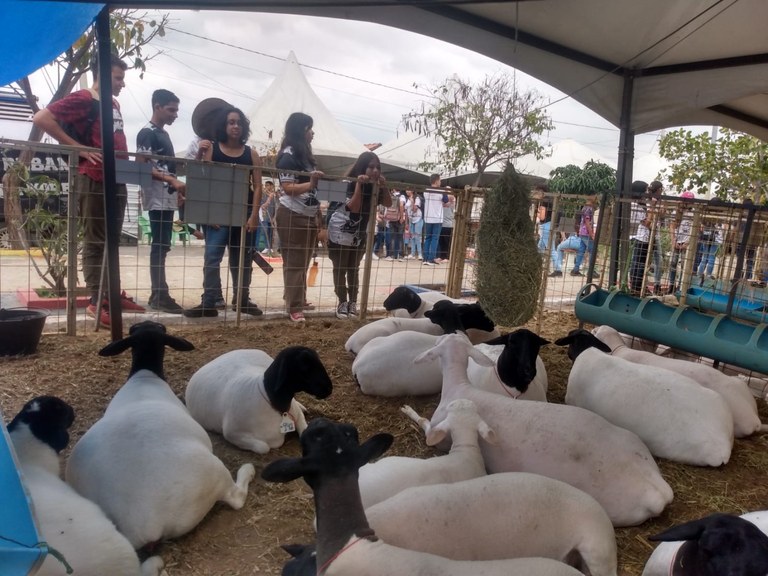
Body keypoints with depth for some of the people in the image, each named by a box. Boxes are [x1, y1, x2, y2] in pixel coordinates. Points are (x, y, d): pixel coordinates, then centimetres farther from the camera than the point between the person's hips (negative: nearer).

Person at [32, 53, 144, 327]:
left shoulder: (114, 104, 18)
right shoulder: (82, 99, -8)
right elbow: (41, 118, -17)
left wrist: (126, 157, 11)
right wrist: (80, 148, -18)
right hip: (94, 180, -8)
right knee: (95, 242, -4)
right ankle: (96, 302, 1)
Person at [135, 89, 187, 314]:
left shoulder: (164, 134, 20)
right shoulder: (147, 133, -7)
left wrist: (177, 189, 18)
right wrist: (172, 180, -24)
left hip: (167, 198, 9)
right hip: (157, 198, -9)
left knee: (162, 245, 8)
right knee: (160, 245, -9)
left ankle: (158, 294, 12)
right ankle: (160, 295, -7)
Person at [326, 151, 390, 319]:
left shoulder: (375, 186, -4)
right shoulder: (351, 183, -20)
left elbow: (388, 204, -8)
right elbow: (354, 207, -30)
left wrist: (384, 186, -21)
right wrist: (359, 184, -36)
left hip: (360, 233, 5)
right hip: (341, 231, -5)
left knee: (354, 268, 11)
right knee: (340, 269, 1)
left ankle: (353, 302, 15)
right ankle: (343, 302, 7)